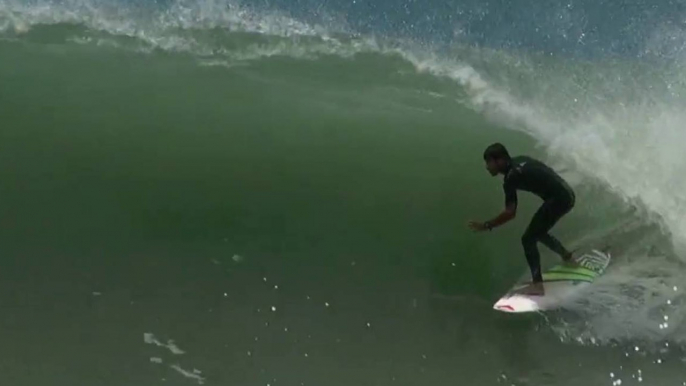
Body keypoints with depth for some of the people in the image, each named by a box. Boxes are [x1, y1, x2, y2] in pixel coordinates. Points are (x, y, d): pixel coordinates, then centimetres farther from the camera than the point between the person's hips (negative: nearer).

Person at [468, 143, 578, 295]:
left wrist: (486, 226, -16)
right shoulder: (519, 161, 9)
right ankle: (567, 257, 44)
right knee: (538, 232, 27)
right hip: (567, 195, 9)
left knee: (528, 239, -7)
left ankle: (537, 285, -12)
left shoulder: (511, 177, -16)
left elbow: (510, 213, -22)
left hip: (558, 199, -9)